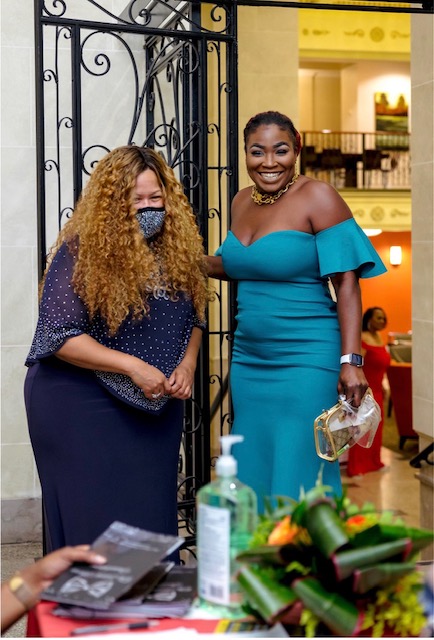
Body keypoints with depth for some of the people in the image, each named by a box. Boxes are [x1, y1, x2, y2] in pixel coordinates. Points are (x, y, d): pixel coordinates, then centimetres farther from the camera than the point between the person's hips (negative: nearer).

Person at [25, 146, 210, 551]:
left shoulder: (176, 249, 2)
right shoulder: (81, 252, -15)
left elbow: (193, 317, 14)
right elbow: (59, 335, -18)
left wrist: (187, 365, -5)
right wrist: (133, 366, -23)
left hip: (155, 406, 5)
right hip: (80, 408, -5)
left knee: (153, 513, 12)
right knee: (94, 521, 1)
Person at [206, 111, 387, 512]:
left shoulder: (317, 197, -10)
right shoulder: (242, 202, 10)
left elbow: (346, 284, -13)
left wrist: (350, 361, -20)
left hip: (305, 362, -6)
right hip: (249, 360, 7)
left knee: (299, 478, -1)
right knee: (253, 476, 12)